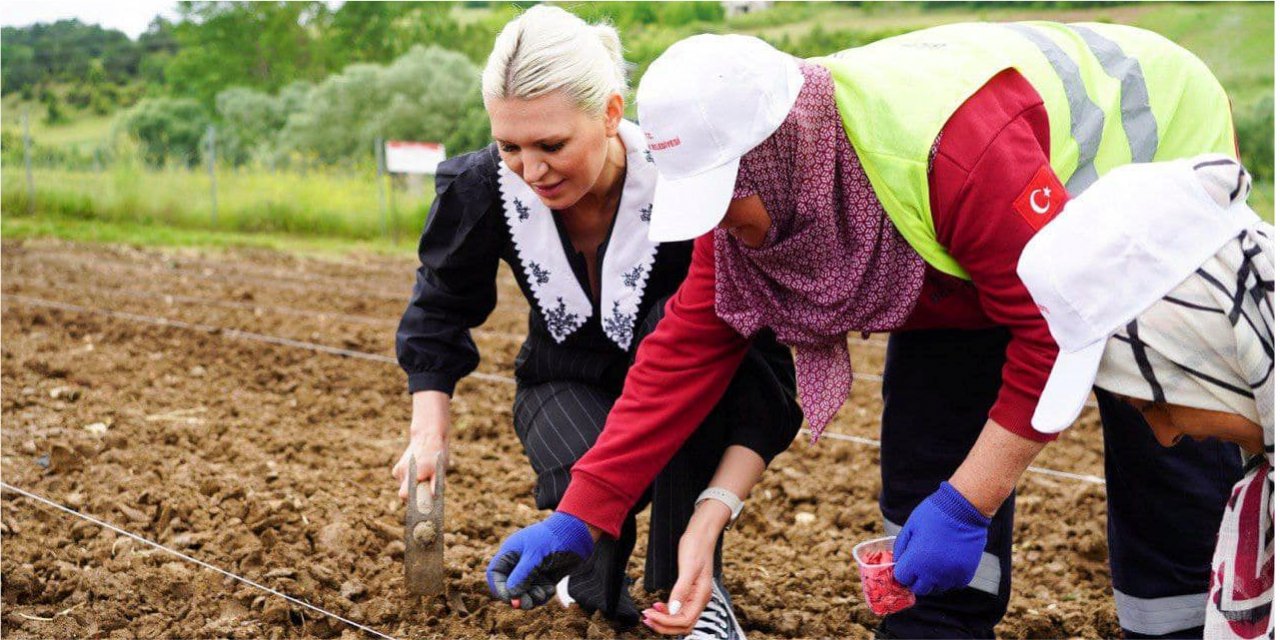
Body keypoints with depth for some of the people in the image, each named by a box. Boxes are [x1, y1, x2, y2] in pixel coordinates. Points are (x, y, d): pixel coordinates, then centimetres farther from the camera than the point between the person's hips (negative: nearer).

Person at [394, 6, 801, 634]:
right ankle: (587, 569, 9)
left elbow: (762, 363, -30)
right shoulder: (484, 187, -20)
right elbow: (441, 309, 0)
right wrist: (430, 427, -12)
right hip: (568, 385, 2)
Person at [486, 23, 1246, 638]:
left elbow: (1055, 332, -36)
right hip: (970, 264, 6)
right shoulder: (754, 185, -19)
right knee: (924, 448, -4)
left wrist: (966, 508, -35)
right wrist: (580, 517, -18)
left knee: (1166, 458, -10)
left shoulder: (955, 146, -43)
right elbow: (684, 348, -15)